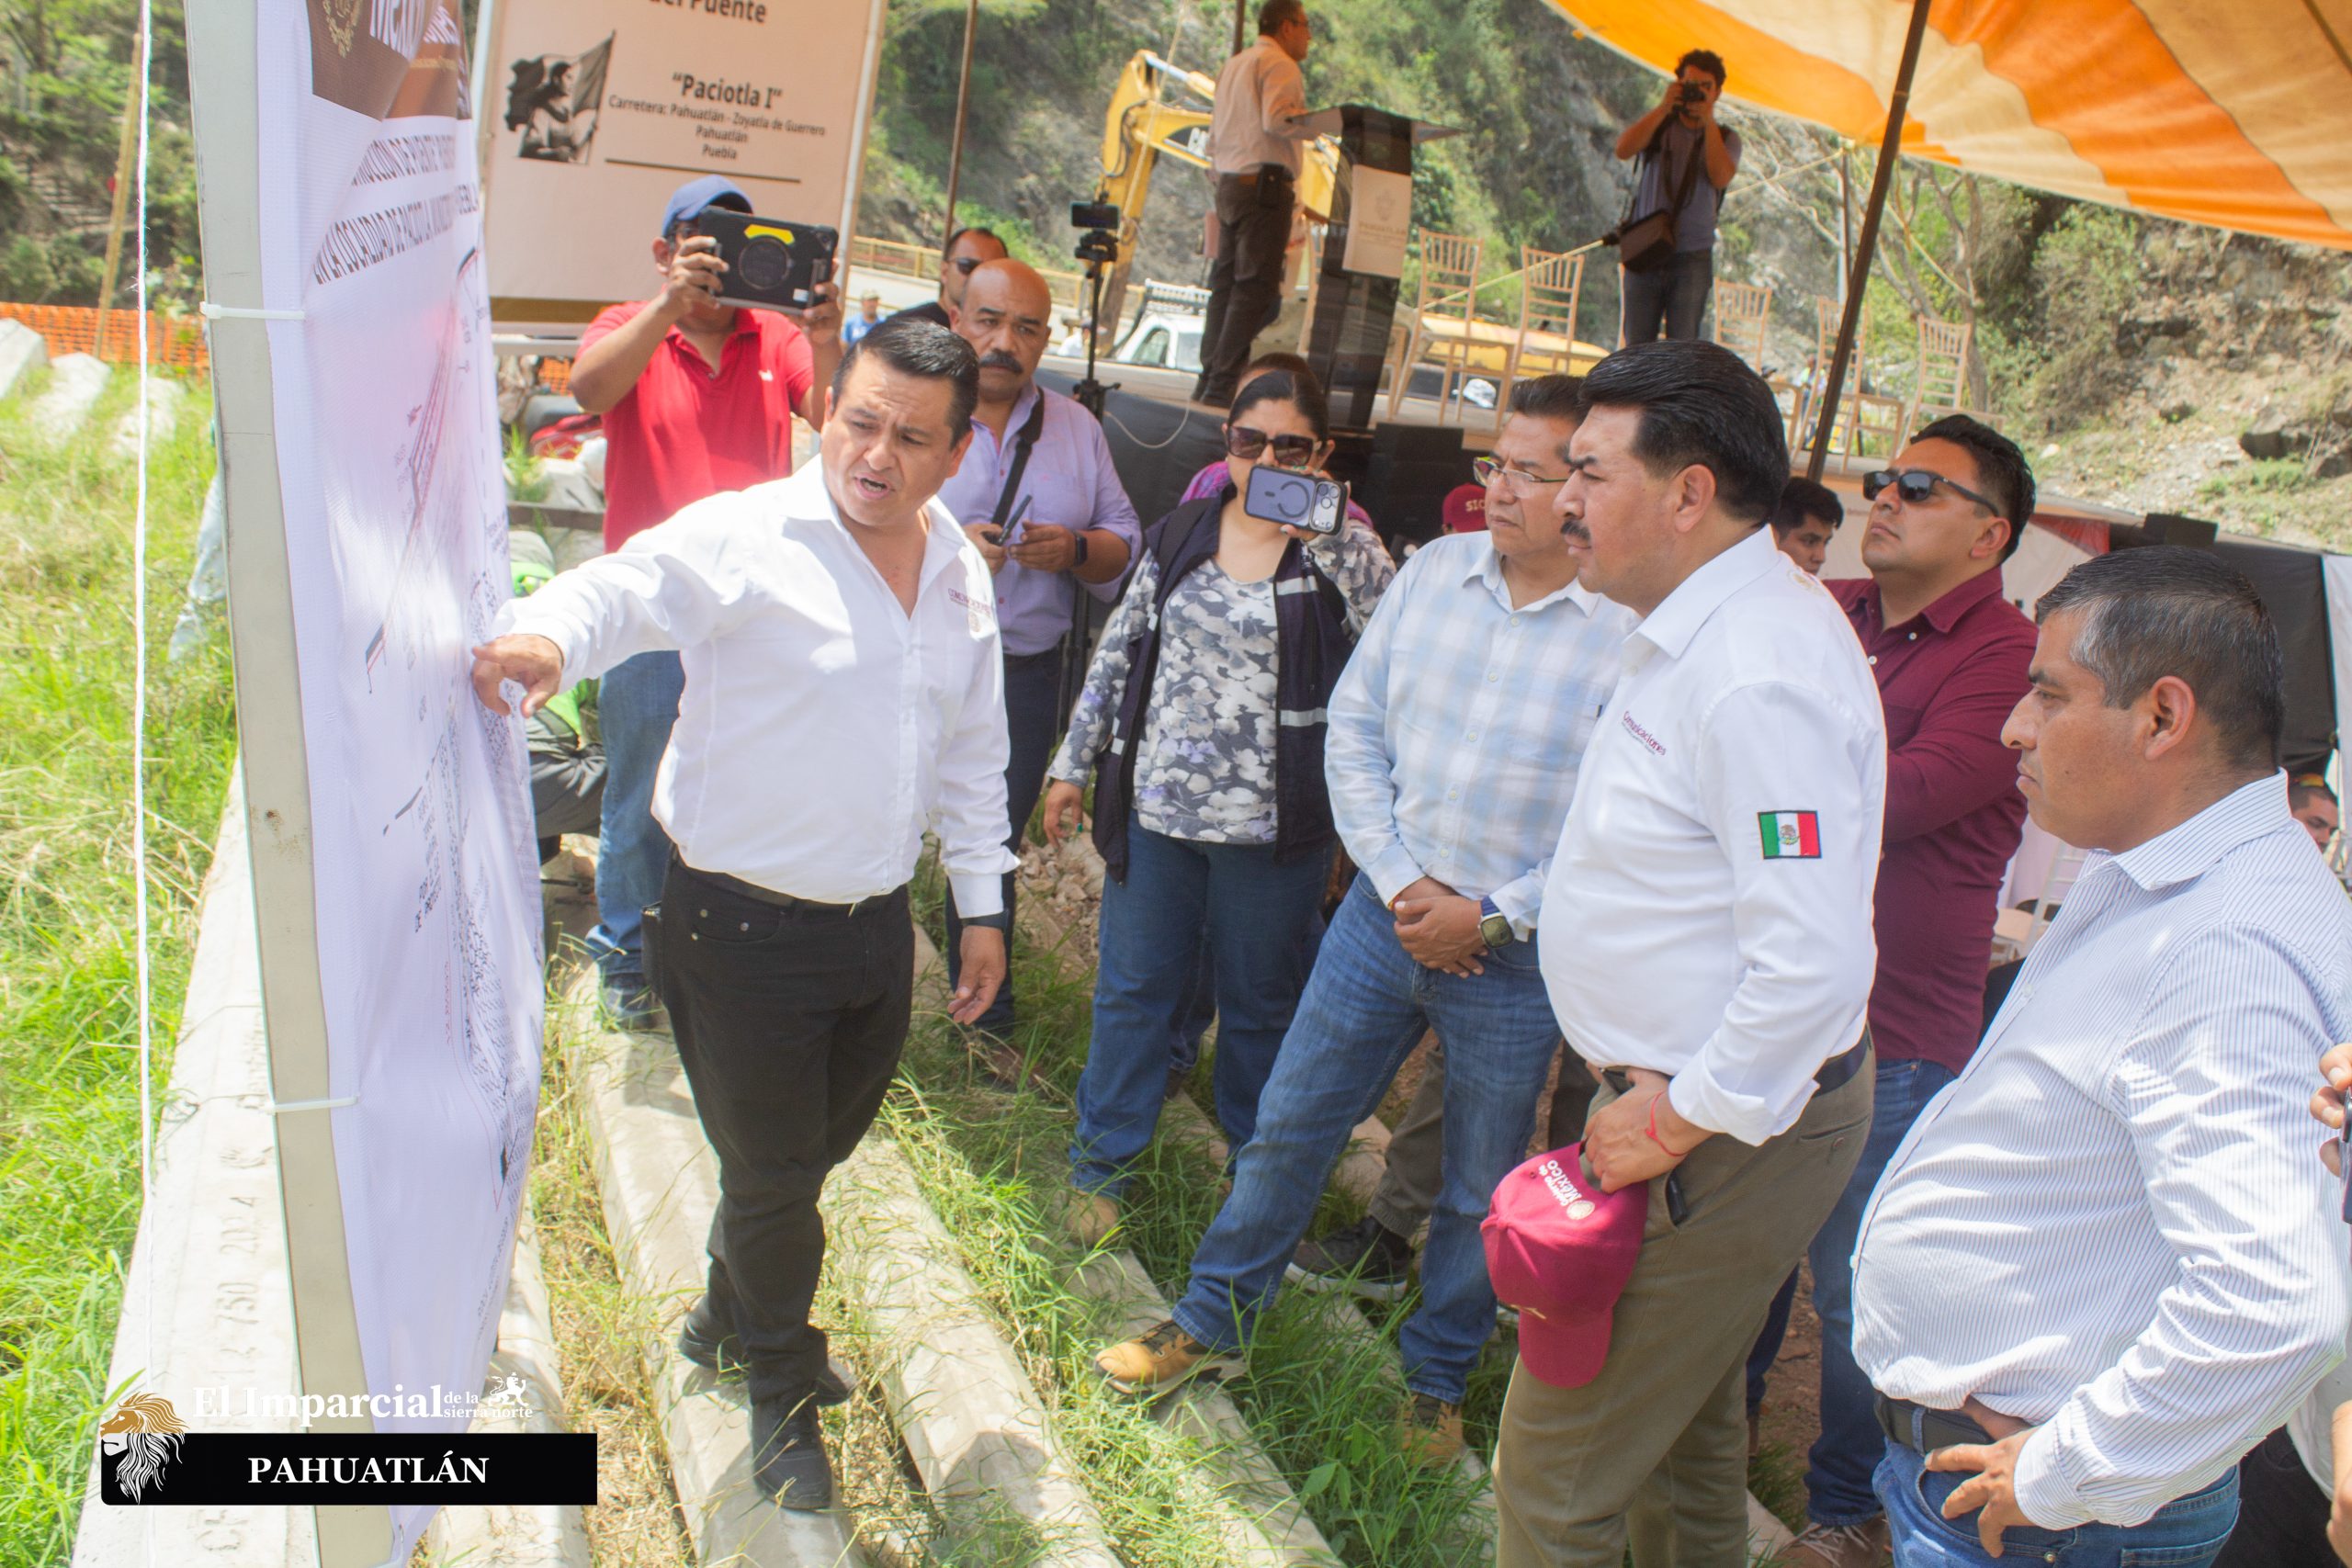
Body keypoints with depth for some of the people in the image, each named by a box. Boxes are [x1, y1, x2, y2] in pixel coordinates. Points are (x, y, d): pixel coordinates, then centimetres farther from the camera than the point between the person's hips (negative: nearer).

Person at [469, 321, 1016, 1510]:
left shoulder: (960, 573, 5)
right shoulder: (741, 541, -14)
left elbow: (973, 753, 13)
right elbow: (621, 591, -25)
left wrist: (981, 903, 14)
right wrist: (543, 637, -49)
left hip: (876, 923, 6)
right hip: (741, 924, -6)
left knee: (820, 1145, 23)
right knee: (771, 1170, 10)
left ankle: (730, 1313, 52)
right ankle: (781, 1388, 38)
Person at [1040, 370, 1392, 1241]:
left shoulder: (1346, 554, -4)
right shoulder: (1178, 537, 5)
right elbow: (1118, 653, 10)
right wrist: (1074, 763, 12)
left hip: (1271, 829, -2)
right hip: (1155, 808, 3)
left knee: (1261, 1005, 15)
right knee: (1132, 989, 13)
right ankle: (1103, 1161, 31)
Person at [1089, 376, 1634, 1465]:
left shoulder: (1638, 629, -15)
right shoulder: (1434, 570, 0)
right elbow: (1354, 727, 3)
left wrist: (1492, 918, -15)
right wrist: (1399, 880, -8)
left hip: (1518, 956, -3)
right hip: (1386, 913, 4)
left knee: (1478, 1193, 15)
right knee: (1287, 1129, 14)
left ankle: (1436, 1380, 39)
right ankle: (1212, 1323, 35)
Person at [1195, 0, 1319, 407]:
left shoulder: (1233, 65, 23)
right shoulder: (1279, 65, -5)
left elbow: (1215, 133, 24)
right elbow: (1276, 119, -20)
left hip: (1229, 184, 9)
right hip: (1265, 184, -9)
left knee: (1226, 282, 10)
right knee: (1256, 286, -10)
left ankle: (1208, 380, 9)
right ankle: (1223, 384, -15)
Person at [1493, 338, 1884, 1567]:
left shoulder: (1759, 674, -27)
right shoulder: (1695, 626, 7)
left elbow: (1817, 958, -32)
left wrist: (1673, 1121, -22)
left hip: (1730, 1135, -10)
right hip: (1684, 1098, 10)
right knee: (1682, 1428, 28)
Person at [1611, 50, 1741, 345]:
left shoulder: (1725, 138, 10)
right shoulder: (1656, 124, 11)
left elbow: (1721, 177, -12)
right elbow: (1623, 150, -10)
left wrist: (1708, 120, -11)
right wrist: (1664, 108, -12)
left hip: (1692, 257, 0)